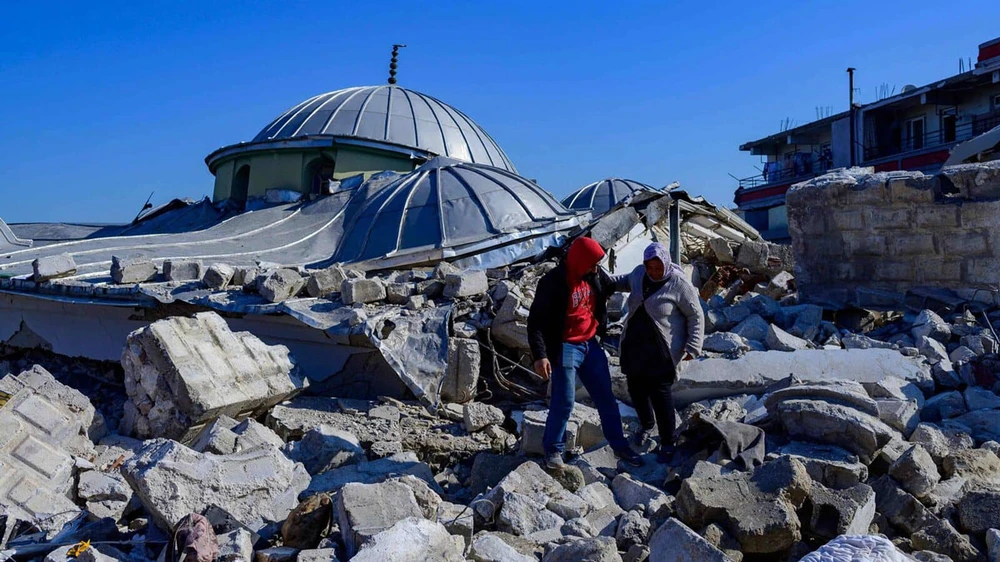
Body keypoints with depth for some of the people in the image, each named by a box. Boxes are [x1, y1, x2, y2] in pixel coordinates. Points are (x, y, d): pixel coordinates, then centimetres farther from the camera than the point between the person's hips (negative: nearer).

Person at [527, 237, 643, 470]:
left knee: (606, 397, 14)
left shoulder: (595, 275, 0)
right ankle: (553, 449, 17)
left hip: (591, 344, 7)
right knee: (564, 402, -4)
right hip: (565, 348, -7)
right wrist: (540, 355, -25)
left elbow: (613, 287, 24)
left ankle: (619, 445, 28)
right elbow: (536, 320, -19)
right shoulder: (553, 282, -19)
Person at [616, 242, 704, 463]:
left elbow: (696, 316, -8)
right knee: (635, 387, 14)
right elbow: (626, 281, 26)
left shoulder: (679, 284, -15)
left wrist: (693, 346, -15)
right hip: (634, 345, 6)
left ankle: (667, 443, 7)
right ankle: (647, 423, 43)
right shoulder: (639, 273, 2)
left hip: (661, 350, -6)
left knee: (659, 391, -9)